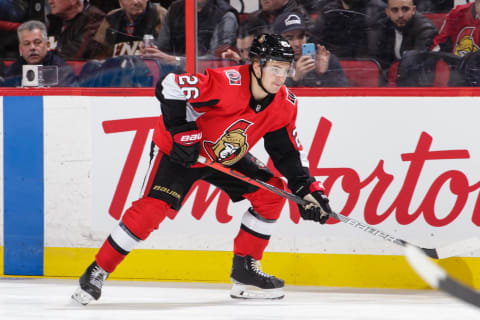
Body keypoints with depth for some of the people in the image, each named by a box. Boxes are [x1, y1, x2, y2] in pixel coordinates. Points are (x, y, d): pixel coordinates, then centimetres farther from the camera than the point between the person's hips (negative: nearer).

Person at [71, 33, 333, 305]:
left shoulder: (285, 104, -11)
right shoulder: (227, 83, -33)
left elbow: (287, 150, 0)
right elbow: (169, 87, -32)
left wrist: (307, 187, -9)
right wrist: (182, 131, -33)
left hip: (228, 158, 7)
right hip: (178, 150, -7)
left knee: (272, 192, -4)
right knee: (152, 208, -21)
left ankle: (245, 268, 8)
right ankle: (97, 272, -10)